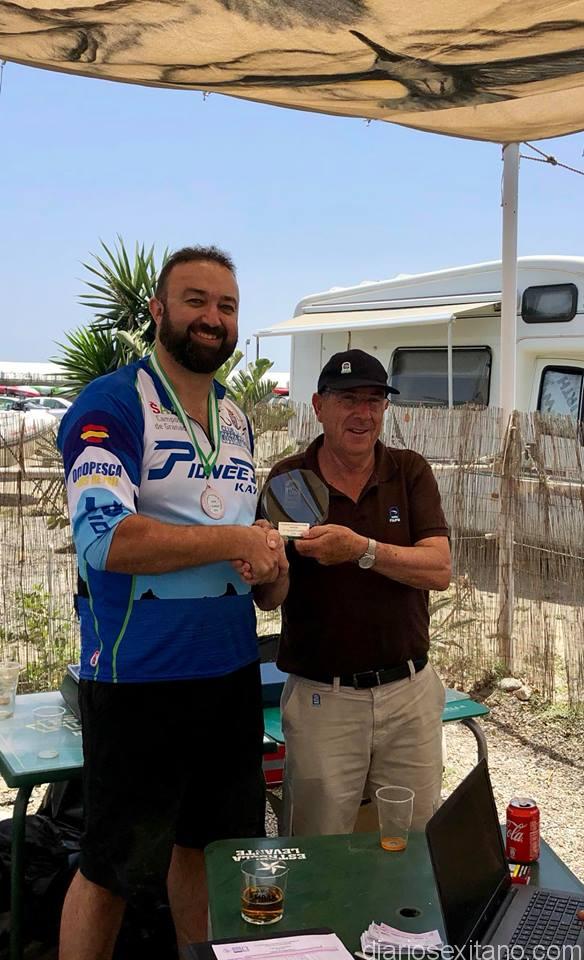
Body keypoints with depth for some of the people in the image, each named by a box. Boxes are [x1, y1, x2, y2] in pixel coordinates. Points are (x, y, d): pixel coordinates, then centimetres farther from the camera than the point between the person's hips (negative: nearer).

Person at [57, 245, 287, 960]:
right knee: (112, 872, 7)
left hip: (232, 667, 7)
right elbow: (104, 538, -26)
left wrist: (267, 563, 1)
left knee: (204, 844, 21)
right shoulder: (110, 405, -12)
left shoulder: (236, 417, 12)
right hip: (139, 677, -7)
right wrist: (234, 541, -22)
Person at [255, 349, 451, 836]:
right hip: (321, 698, -1)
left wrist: (361, 549, -25)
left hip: (409, 691, 2)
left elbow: (439, 571, -12)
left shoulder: (410, 472, 1)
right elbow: (272, 597, -7)